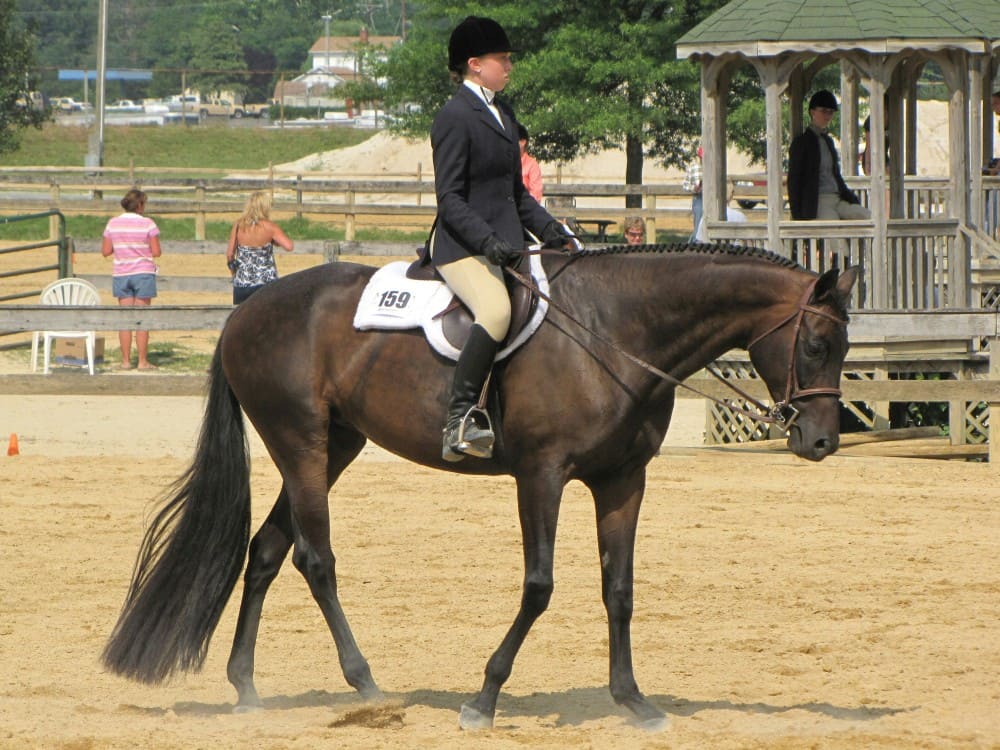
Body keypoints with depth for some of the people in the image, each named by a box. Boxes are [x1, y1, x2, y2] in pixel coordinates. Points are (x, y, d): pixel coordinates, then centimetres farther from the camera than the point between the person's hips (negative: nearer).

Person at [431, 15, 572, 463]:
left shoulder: (503, 114, 20)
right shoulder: (456, 117, -8)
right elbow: (450, 198, -14)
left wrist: (547, 228, 9)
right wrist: (487, 240, -25)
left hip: (505, 244, 10)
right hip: (462, 247, -10)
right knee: (495, 310, -34)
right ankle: (459, 419, -34)